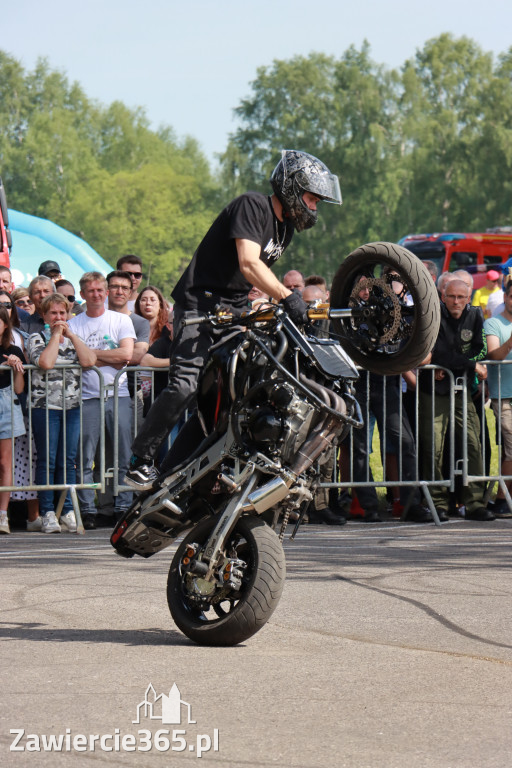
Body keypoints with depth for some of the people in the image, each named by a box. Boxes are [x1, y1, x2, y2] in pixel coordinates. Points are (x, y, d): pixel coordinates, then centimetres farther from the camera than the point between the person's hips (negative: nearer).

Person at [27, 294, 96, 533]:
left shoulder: (74, 339, 16)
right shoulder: (36, 339, 4)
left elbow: (89, 361, -3)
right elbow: (45, 363, -16)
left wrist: (70, 334, -1)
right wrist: (56, 335, -6)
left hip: (73, 406, 4)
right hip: (45, 406, -4)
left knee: (69, 460, 3)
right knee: (47, 460, -4)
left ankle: (68, 510, 8)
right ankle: (47, 513, -2)